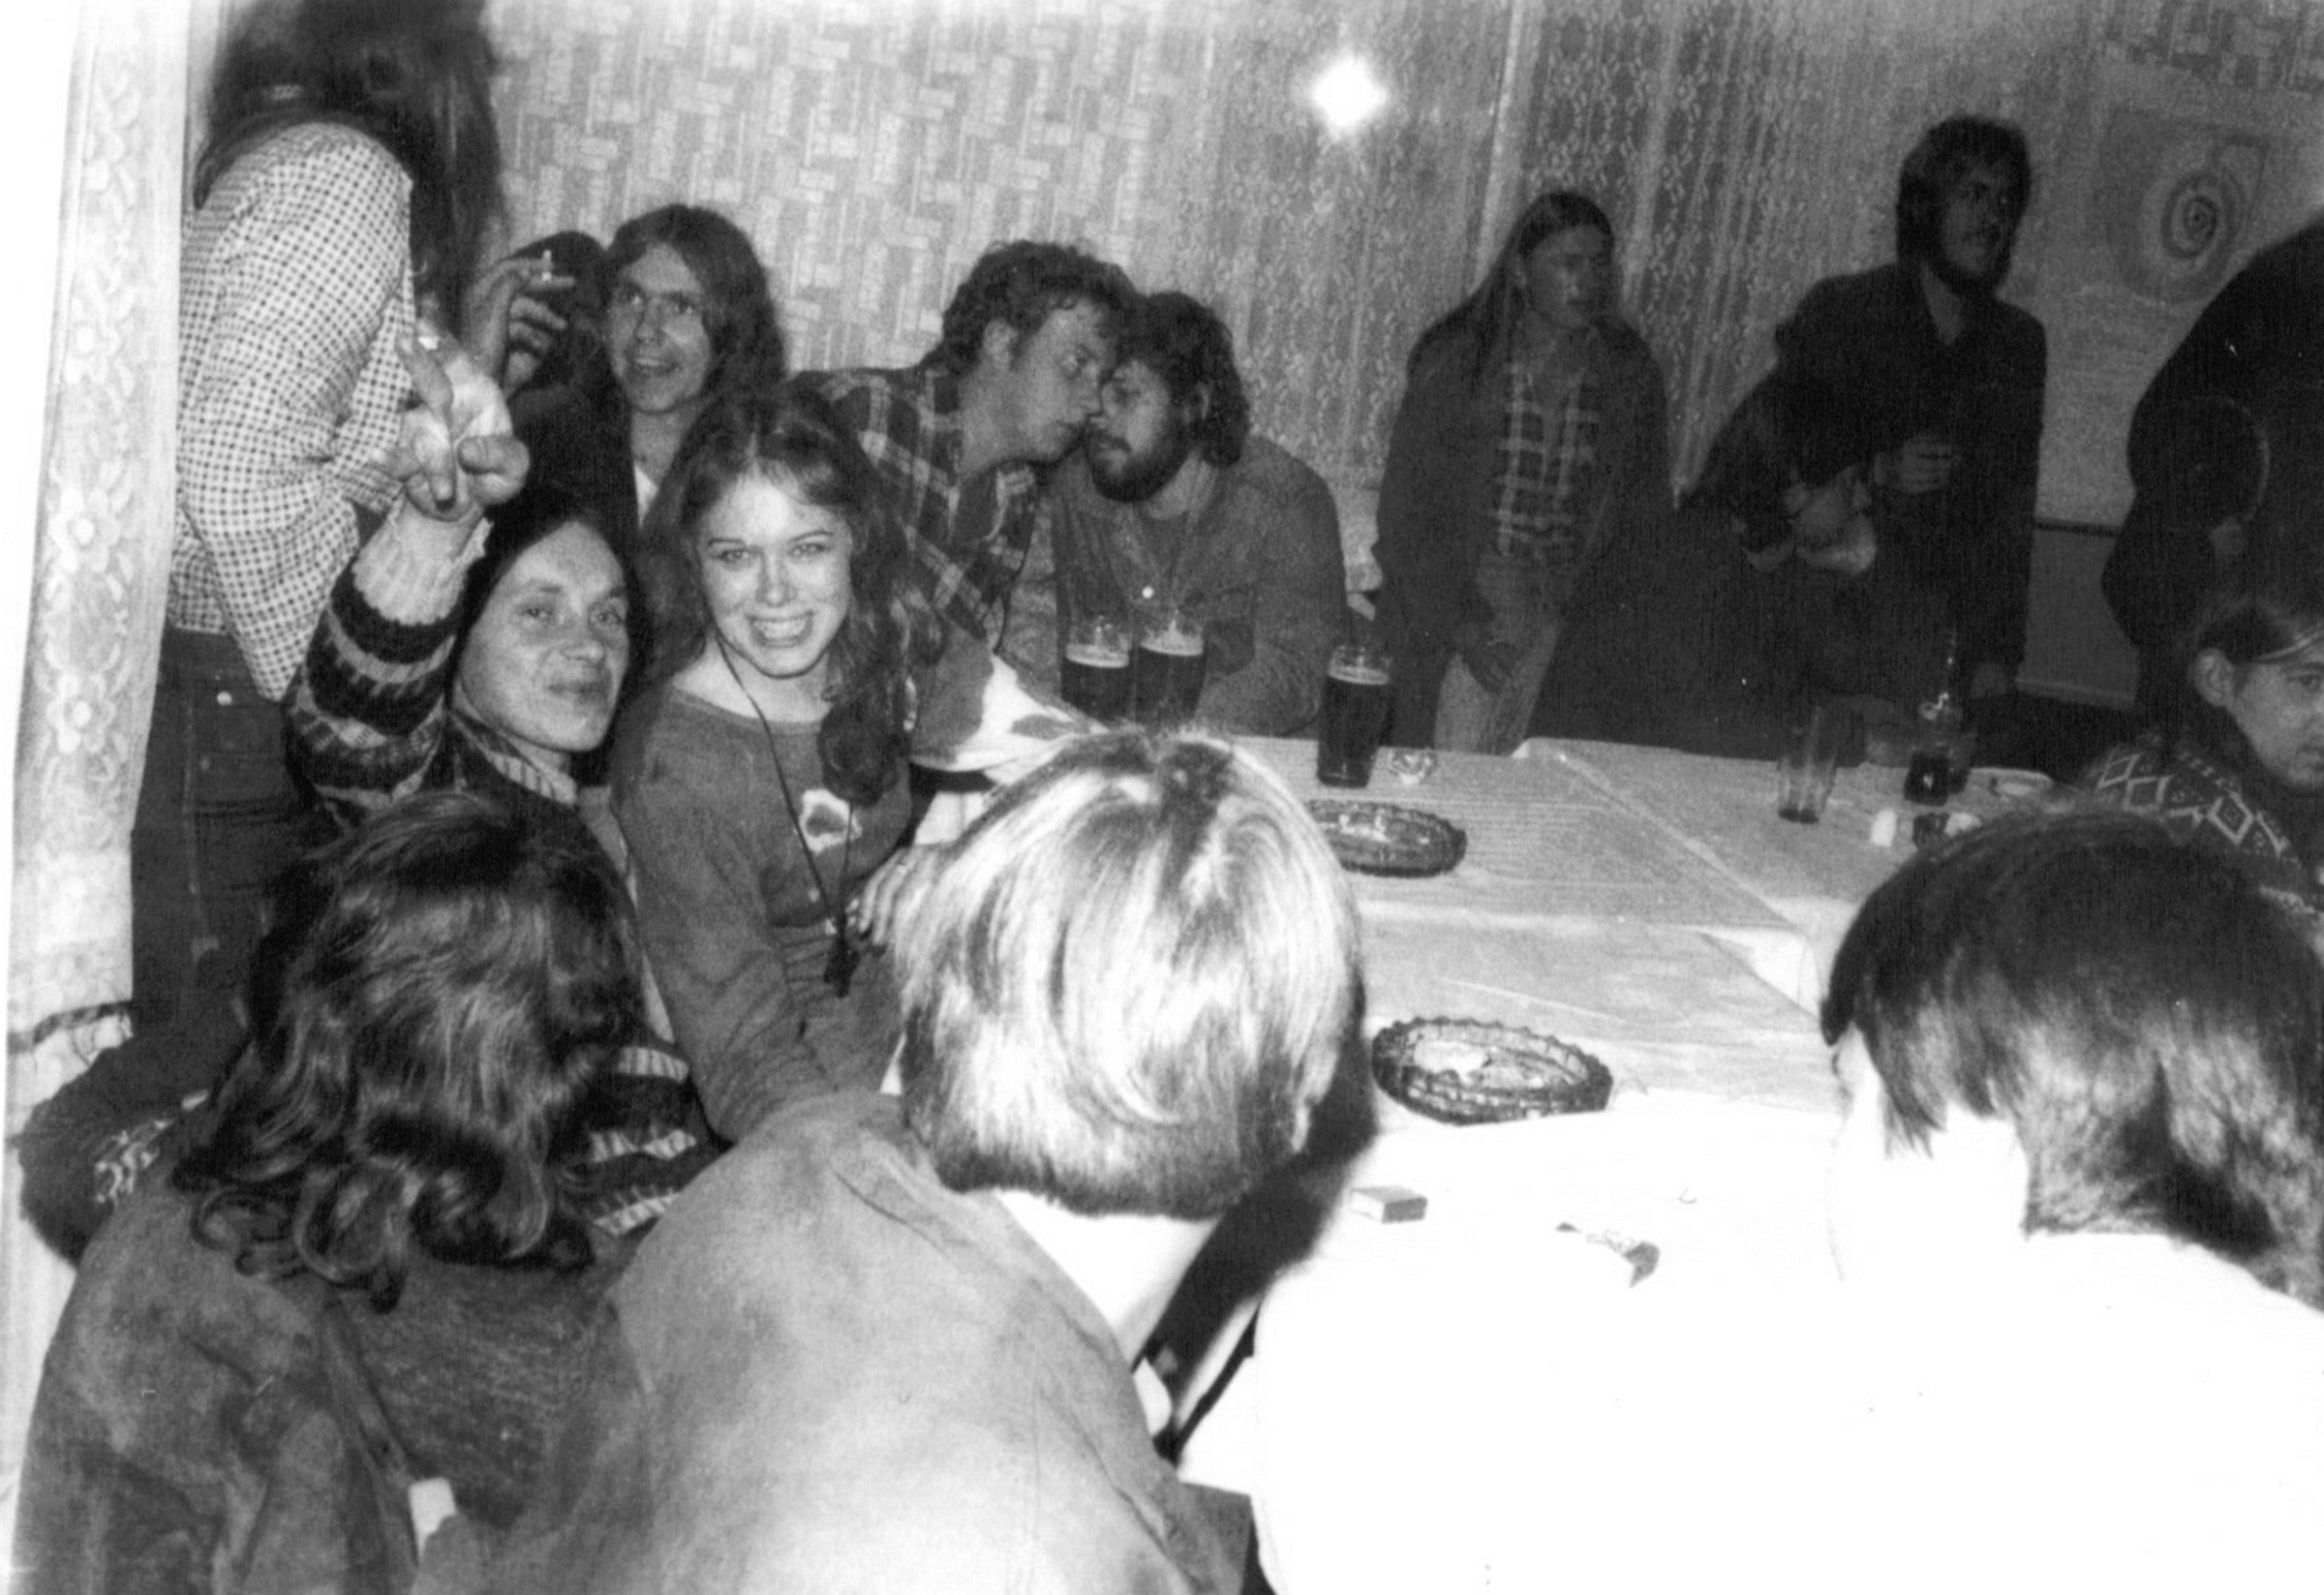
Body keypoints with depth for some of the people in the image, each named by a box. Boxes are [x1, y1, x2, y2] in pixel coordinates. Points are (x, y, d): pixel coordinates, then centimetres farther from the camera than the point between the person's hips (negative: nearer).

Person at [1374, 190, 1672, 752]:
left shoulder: (1630, 375, 7)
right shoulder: (1457, 360, -2)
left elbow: (1647, 516, 12)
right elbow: (1404, 510, -4)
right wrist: (1460, 622, -12)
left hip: (1577, 616, 2)